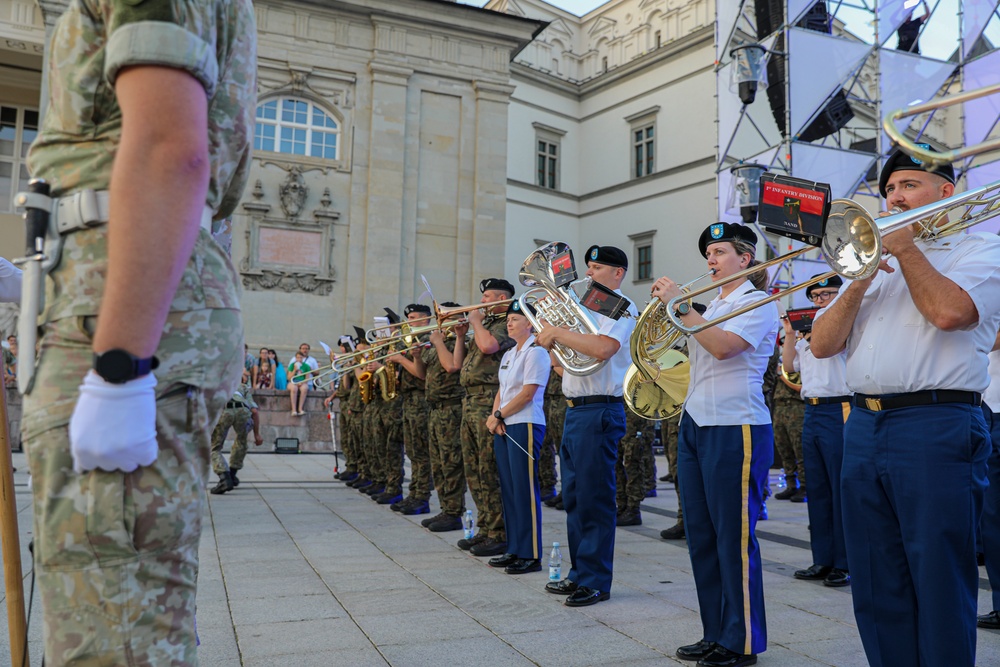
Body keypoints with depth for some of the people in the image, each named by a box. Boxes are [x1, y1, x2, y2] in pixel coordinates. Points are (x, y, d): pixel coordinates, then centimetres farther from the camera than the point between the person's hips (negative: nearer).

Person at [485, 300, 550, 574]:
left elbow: (527, 393, -15)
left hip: (525, 425, -9)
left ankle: (531, 555, -2)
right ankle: (514, 550, 17)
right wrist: (494, 416, -1)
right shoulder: (508, 355, 18)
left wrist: (499, 414, -10)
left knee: (525, 489, -7)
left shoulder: (535, 352, -8)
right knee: (509, 489, 9)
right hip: (504, 427, 9)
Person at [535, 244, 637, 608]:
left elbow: (602, 347, -27)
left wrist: (558, 332, -18)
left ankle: (596, 581, 6)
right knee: (574, 497, 14)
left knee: (595, 499, -4)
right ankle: (579, 574, 24)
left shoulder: (621, 307, -7)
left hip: (599, 411, -9)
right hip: (574, 410, 9)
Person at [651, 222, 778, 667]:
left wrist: (680, 304, -18)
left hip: (735, 429, -8)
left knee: (734, 538, -3)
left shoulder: (757, 304, -5)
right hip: (695, 425, 9)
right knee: (701, 536, 11)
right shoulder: (713, 305, 19)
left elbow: (722, 346, -22)